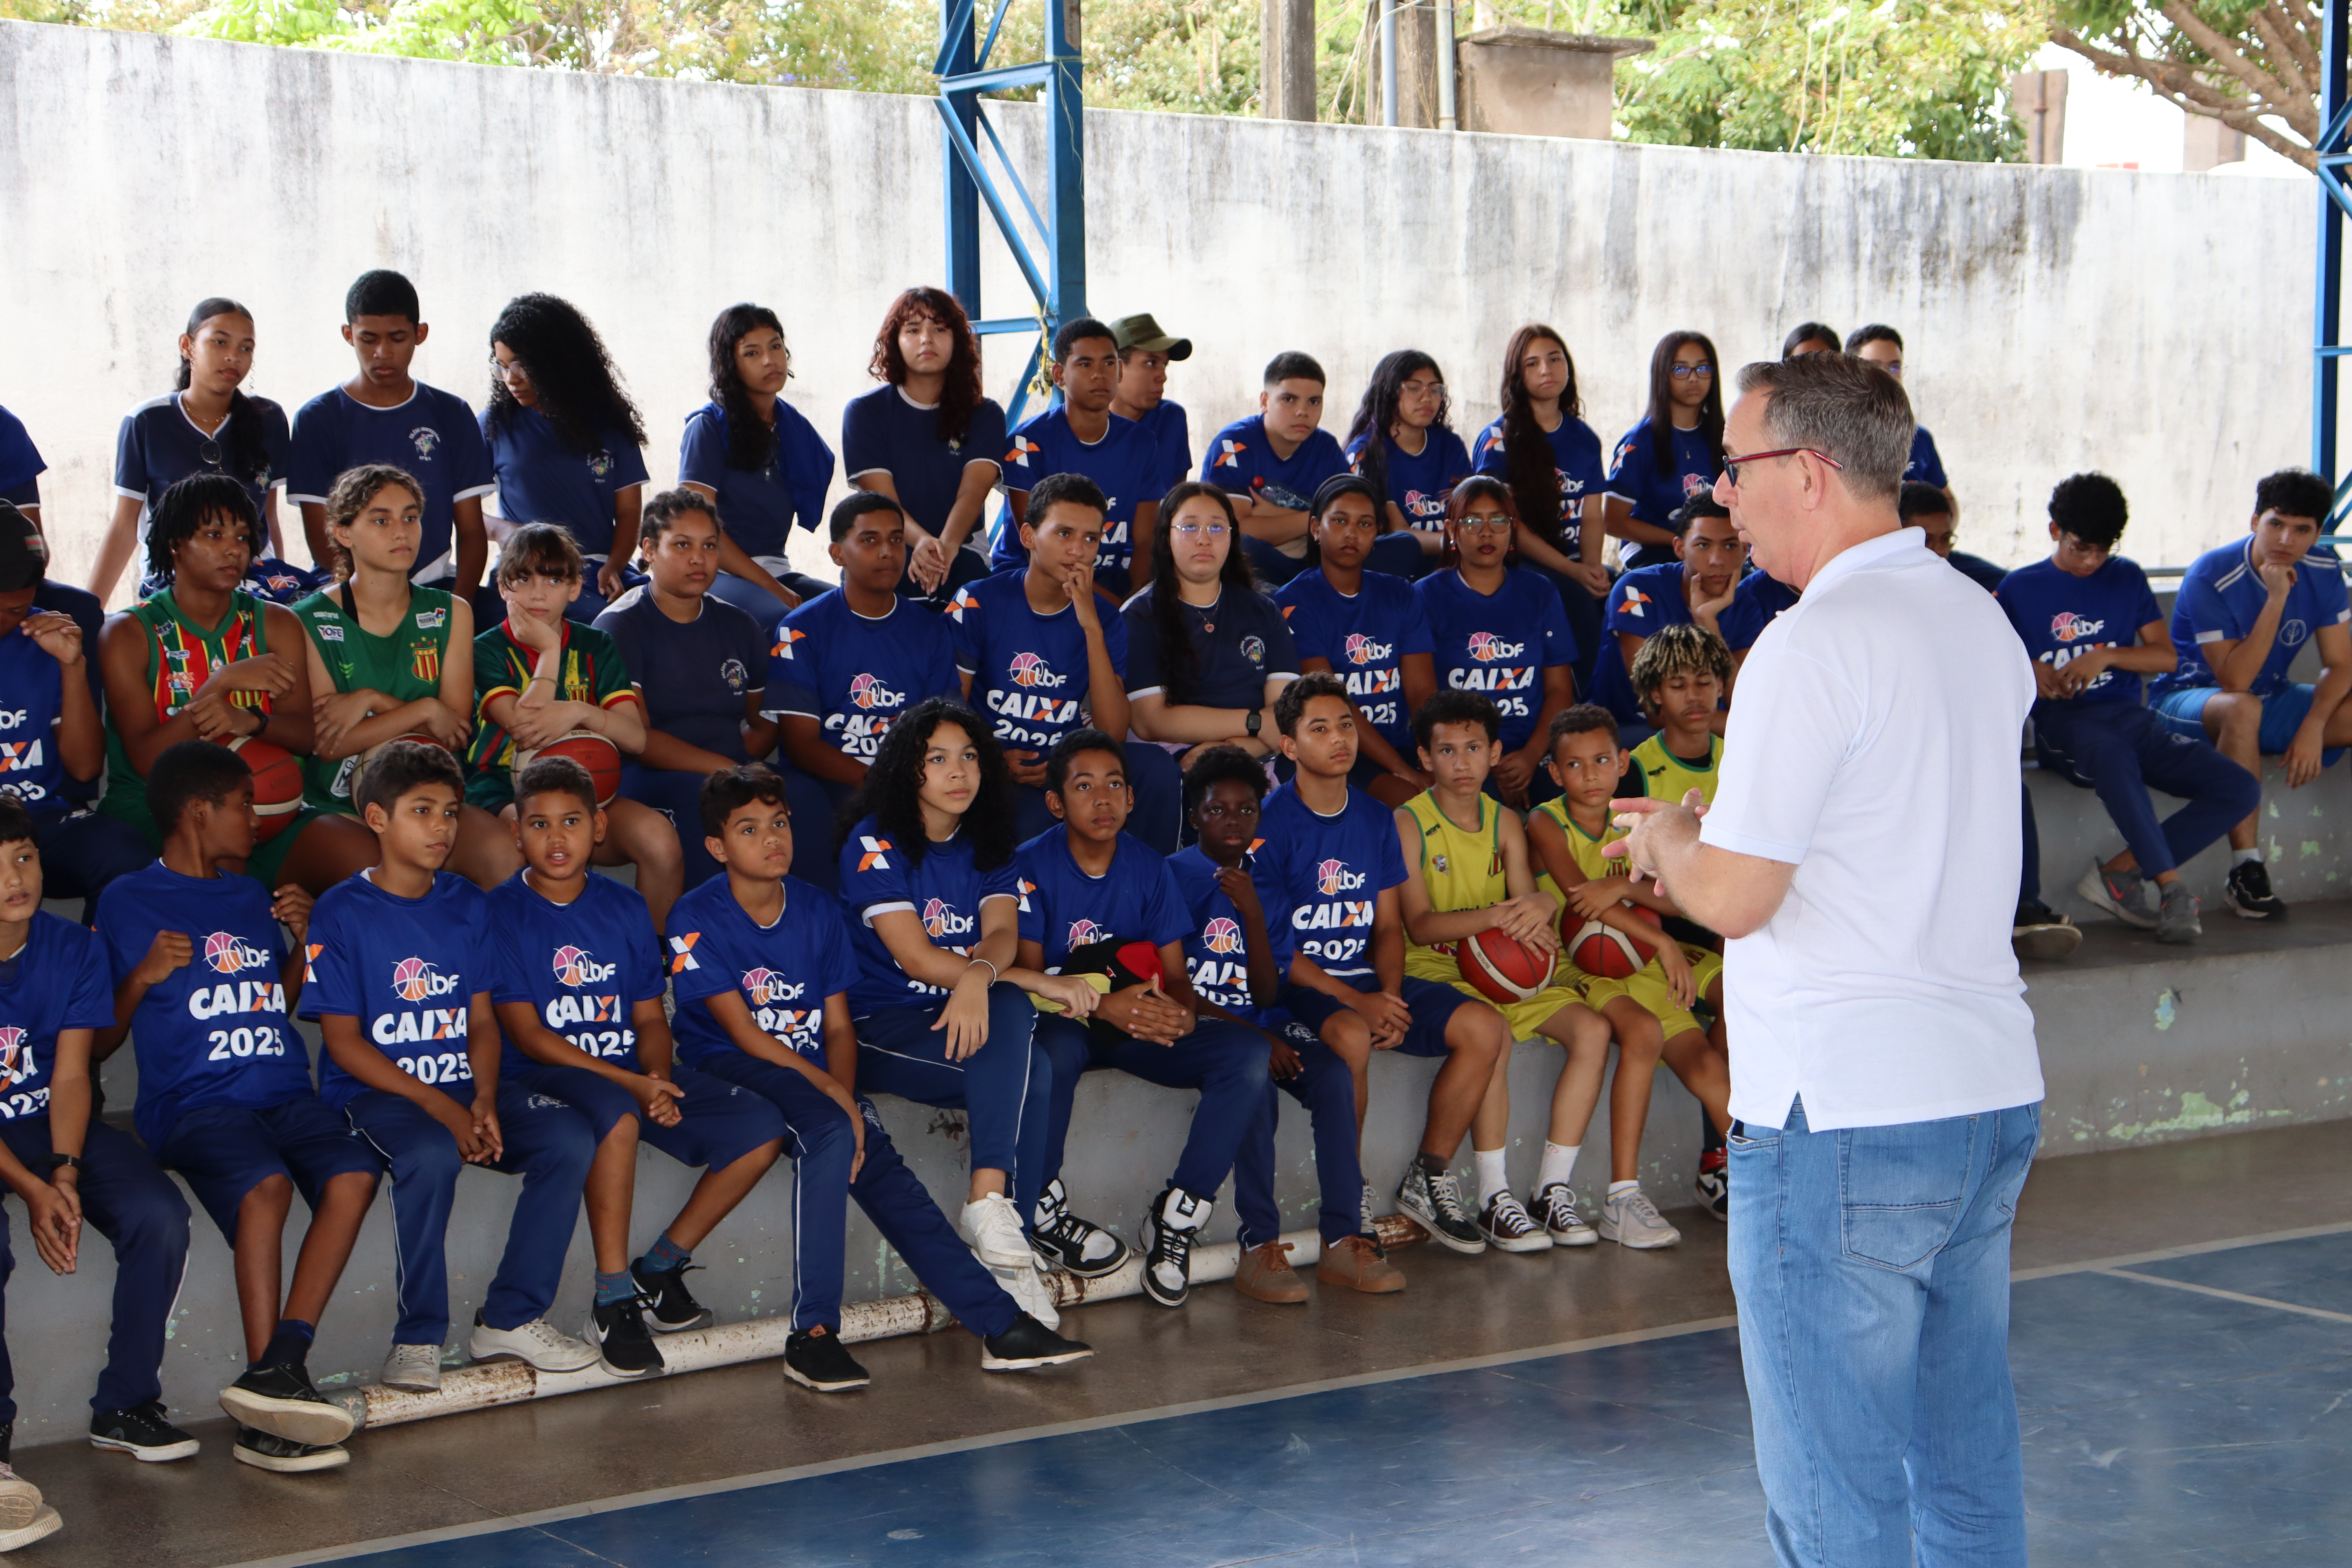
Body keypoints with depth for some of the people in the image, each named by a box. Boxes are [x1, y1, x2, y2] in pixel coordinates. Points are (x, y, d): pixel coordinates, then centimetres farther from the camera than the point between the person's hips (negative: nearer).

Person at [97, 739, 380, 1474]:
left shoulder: (252, 898, 25)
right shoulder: (127, 903, 8)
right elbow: (96, 1043, 8)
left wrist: (303, 940, 17)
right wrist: (142, 978, -9)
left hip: (286, 1095, 5)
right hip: (192, 1104, -5)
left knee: (353, 1174, -27)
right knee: (265, 1186, -35)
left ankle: (279, 1365, -32)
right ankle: (270, 1401, -36)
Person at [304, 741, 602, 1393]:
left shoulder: (467, 905, 12)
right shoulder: (341, 914, -4)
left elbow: (483, 1021, 10)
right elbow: (345, 1044, -9)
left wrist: (484, 1102, -10)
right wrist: (437, 1104, -19)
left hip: (463, 1087, 5)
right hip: (374, 1092, -5)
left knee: (570, 1137, -20)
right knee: (431, 1155, -37)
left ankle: (510, 1318, -9)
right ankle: (420, 1336, -19)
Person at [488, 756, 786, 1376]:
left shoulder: (624, 907, 11)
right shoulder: (501, 912, -5)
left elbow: (650, 1017, 11)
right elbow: (527, 1035, -10)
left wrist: (659, 1081, -12)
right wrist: (629, 1083, -19)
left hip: (635, 1074, 6)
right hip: (541, 1078, -6)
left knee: (761, 1129, -11)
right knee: (617, 1114, -40)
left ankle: (661, 1268, 3)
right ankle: (612, 1303, -28)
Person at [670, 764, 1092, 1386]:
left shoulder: (818, 911, 10)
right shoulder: (697, 919, -7)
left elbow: (838, 1026, 9)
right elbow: (743, 1033, -13)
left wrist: (844, 1095, -11)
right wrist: (833, 1096, -18)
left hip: (814, 1070, 5)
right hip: (729, 1070, -5)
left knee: (878, 1165, -19)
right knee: (830, 1132, -33)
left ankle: (998, 1323, -24)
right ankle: (813, 1332, -32)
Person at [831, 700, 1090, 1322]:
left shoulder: (988, 846, 11)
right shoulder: (875, 842, -6)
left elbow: (1003, 932, -8)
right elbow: (915, 957, -15)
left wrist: (981, 975, -34)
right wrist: (1032, 980, -18)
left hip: (964, 1016, 5)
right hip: (881, 1026, -5)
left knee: (1008, 1015, -33)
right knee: (1030, 1071, -30)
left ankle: (992, 1203, -34)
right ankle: (1028, 1211, -23)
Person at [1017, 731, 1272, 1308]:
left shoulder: (1150, 869, 5)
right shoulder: (1032, 866, -7)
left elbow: (1175, 974, 3)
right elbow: (1027, 974, -13)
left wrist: (1181, 1012, -23)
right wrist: (1103, 1004, -31)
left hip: (1141, 1029, 4)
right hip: (1062, 1021, -4)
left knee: (1248, 1053, -21)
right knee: (1055, 1049, -42)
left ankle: (1175, 1219, -16)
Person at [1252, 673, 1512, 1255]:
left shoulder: (1375, 819, 12)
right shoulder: (1270, 823, -7)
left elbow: (1389, 926, 13)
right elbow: (1266, 944, -12)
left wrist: (1389, 995, -8)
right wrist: (1354, 1001, -20)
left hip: (1369, 980, 6)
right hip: (1296, 987, -6)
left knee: (1486, 1028, -13)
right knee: (1351, 1038, -38)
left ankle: (1429, 1178, 1)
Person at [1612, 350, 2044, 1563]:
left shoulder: (1814, 645, -16)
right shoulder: (1980, 620, 11)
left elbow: (1732, 899, -15)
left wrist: (1666, 839, 5)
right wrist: (1716, 827, 18)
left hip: (1844, 1121, -9)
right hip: (1993, 1096, 9)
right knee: (1968, 1466, 16)